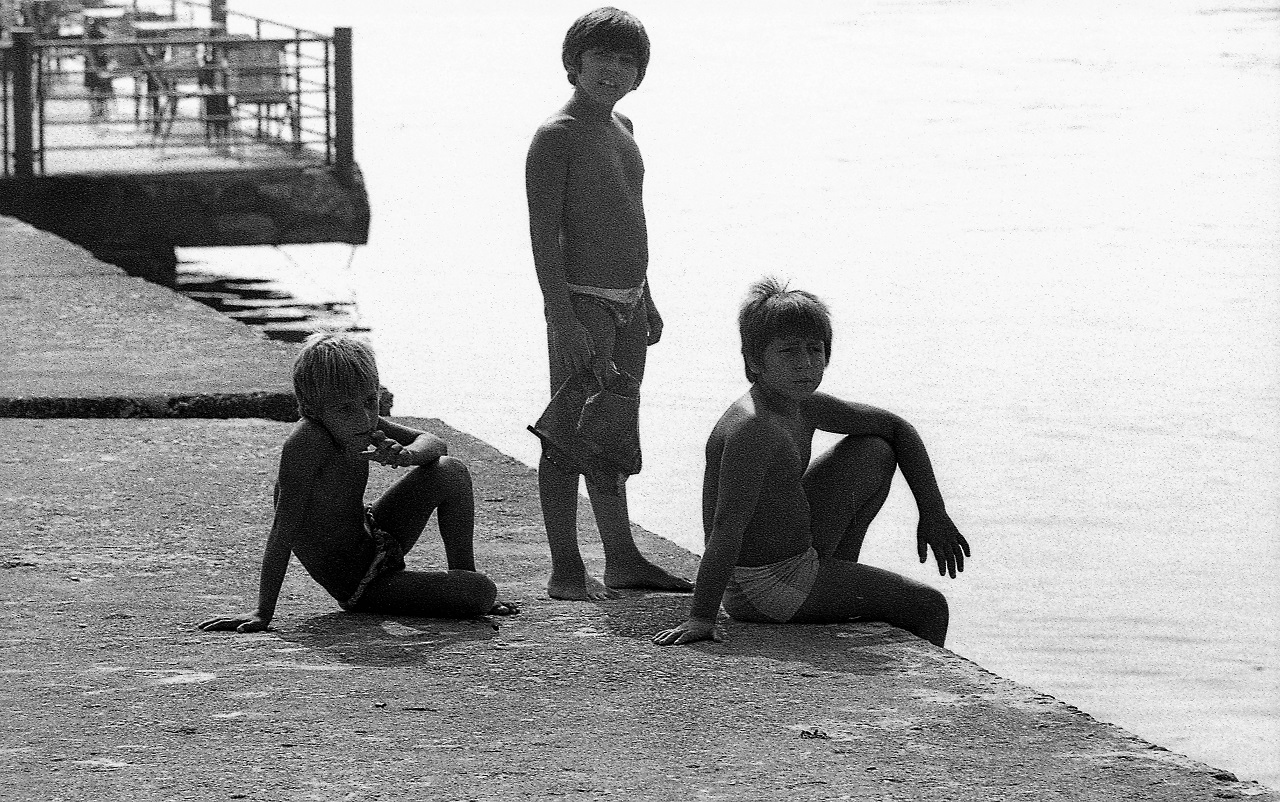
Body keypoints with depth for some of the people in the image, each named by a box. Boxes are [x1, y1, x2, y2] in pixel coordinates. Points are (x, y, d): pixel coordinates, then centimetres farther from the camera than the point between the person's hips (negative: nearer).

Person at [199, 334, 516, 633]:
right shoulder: (307, 441, -31)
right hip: (356, 587, -8)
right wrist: (263, 612, -36)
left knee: (452, 472, -4)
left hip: (376, 539, 8)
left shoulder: (356, 424, -6)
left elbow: (435, 445, -1)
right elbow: (284, 527, -33)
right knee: (483, 592, -16)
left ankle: (464, 572, 12)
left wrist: (406, 455, -26)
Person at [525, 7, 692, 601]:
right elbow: (544, 234, -16)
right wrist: (564, 320, -22)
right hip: (583, 301, -9)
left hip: (627, 305, 9)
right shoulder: (556, 136, -12)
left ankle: (622, 560, 22)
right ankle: (565, 571, -4)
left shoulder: (621, 128, 14)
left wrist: (645, 299, 22)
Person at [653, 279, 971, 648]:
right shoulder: (752, 428, -27)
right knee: (929, 608, 6)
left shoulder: (803, 406, 2)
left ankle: (838, 569, 20)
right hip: (763, 588, -9)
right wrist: (701, 617, -41)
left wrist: (932, 513, 9)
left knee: (876, 452, 17)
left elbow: (894, 426, 15)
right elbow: (726, 526, -35)